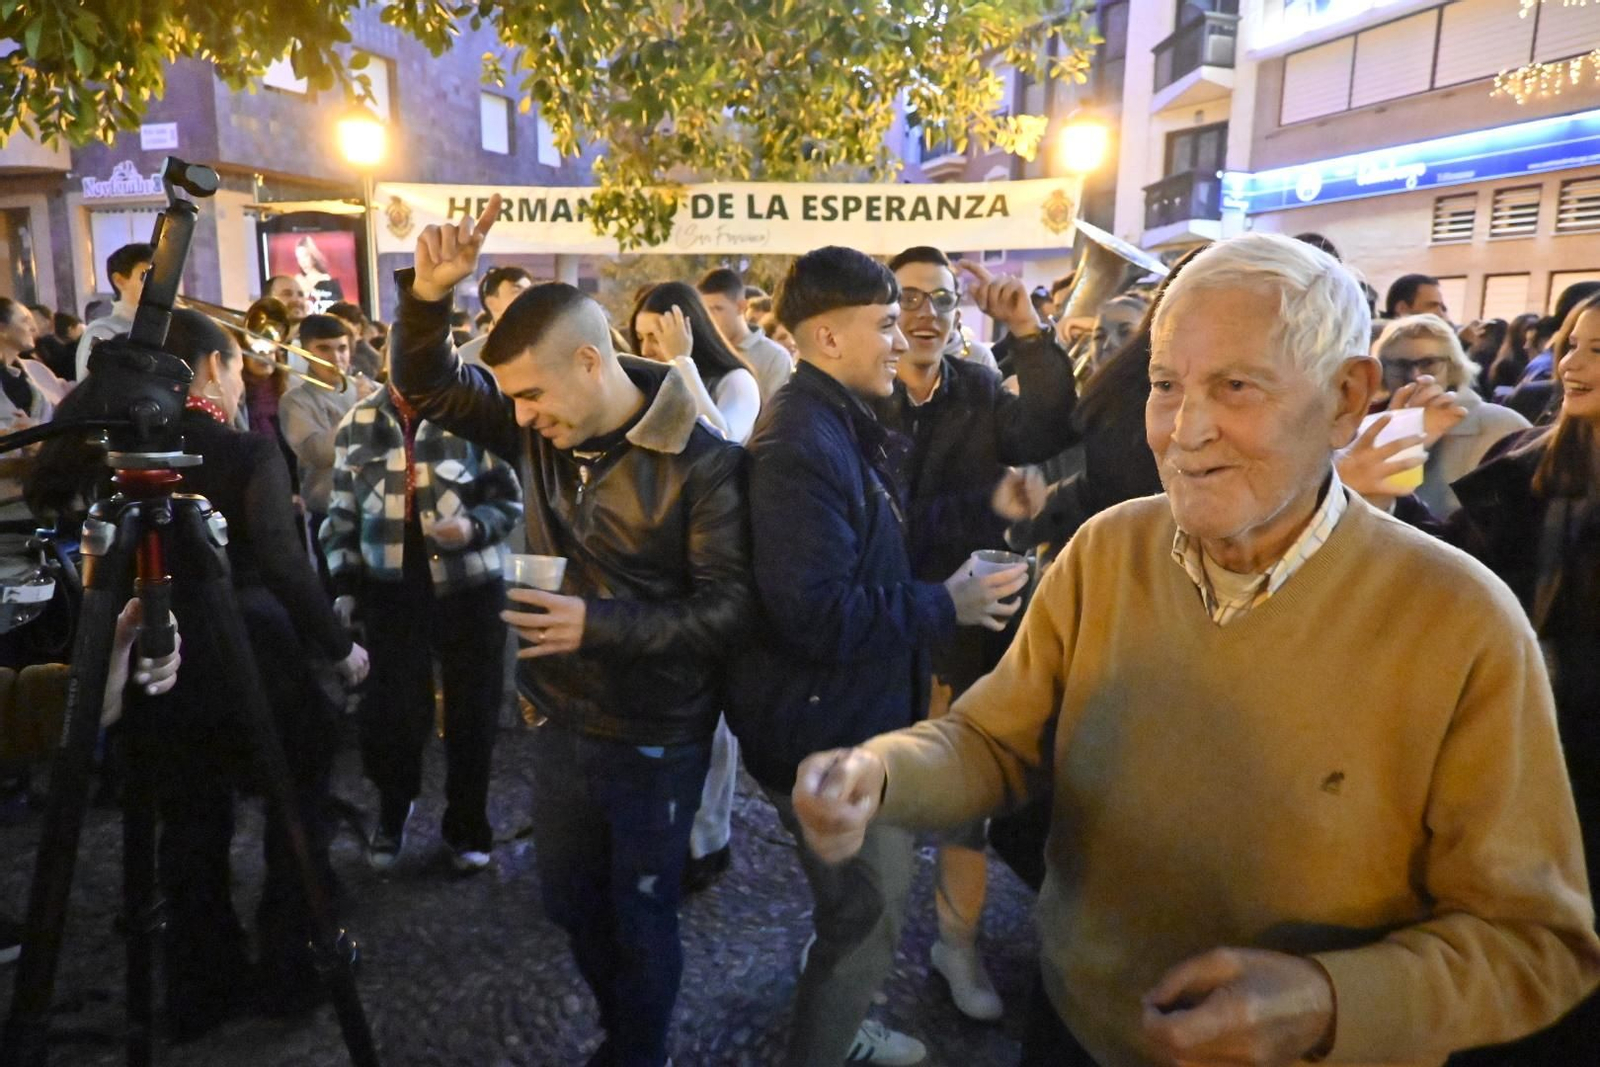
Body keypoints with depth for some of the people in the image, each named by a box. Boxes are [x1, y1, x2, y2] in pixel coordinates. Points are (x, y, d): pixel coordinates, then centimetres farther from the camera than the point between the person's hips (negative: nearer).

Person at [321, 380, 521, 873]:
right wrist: (344, 586, 6)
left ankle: (466, 826, 29)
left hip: (470, 590, -1)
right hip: (393, 591, 2)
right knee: (391, 710, 2)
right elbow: (342, 513, 11)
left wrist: (474, 525, -21)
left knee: (471, 711, 8)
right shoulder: (357, 425, 5)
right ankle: (393, 811, 33)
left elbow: (510, 499, -1)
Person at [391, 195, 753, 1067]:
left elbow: (730, 608, -22)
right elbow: (428, 387, 4)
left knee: (641, 920, 14)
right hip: (560, 722, 6)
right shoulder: (541, 432, -3)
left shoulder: (702, 464, -21)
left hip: (654, 738, -6)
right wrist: (428, 295, -14)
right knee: (569, 901, 23)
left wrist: (601, 624, -31)